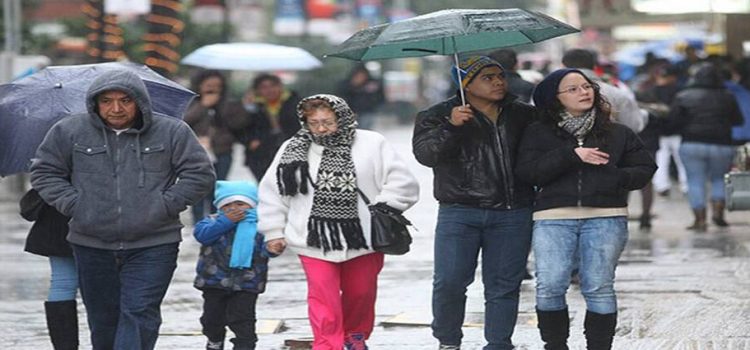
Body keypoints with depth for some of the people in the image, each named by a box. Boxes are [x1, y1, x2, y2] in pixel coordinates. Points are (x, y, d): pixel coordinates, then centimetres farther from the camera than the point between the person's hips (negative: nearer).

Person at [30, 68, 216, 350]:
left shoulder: (172, 132, -2)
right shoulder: (69, 131, 1)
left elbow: (200, 175, 2)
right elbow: (44, 171, 10)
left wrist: (165, 205, -8)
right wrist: (72, 205, -3)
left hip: (153, 245, -2)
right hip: (92, 244, 2)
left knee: (140, 314, -12)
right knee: (103, 317, 12)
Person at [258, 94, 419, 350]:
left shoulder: (371, 144, -5)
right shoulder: (293, 150, 0)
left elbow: (402, 183, -1)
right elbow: (272, 193, 8)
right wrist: (274, 231, 7)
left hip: (363, 240, 1)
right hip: (314, 241, -1)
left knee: (361, 294, 17)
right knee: (323, 299, -9)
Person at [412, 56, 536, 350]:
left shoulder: (522, 115, 14)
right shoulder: (437, 116, 4)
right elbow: (424, 153, -10)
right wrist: (450, 127, -23)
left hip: (512, 215, 2)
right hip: (460, 212, -2)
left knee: (504, 285, 3)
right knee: (449, 282, -7)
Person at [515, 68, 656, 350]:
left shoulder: (618, 134, 16)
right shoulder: (538, 134, 12)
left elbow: (645, 167, 15)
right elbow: (527, 171, -3)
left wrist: (617, 179, -6)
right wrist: (571, 155, -9)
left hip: (605, 218, 1)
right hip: (553, 218, -1)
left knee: (599, 288, -4)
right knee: (550, 287, -10)